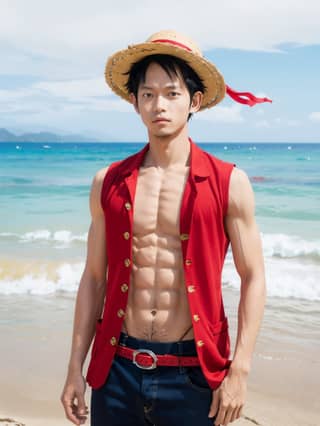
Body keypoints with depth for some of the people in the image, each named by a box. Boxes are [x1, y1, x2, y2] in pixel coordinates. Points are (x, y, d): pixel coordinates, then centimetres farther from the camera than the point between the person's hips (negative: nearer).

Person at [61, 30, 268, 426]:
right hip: (117, 369, 2)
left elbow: (253, 280, -3)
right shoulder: (108, 183, 2)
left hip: (192, 375, -2)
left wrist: (239, 370, -9)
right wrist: (75, 368, 6)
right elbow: (94, 278, 7)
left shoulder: (229, 184, -6)